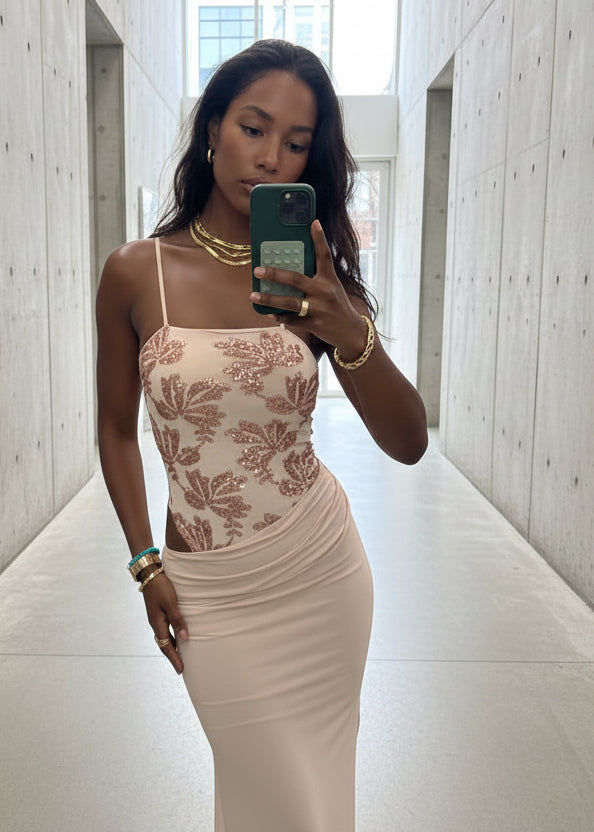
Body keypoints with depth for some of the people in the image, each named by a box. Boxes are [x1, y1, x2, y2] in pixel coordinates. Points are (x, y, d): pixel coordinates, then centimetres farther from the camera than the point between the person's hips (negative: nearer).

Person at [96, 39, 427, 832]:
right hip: (211, 589, -1)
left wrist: (353, 335, -27)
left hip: (323, 566, 2)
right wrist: (146, 563, -1)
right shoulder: (137, 272, -8)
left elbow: (409, 443, -10)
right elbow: (117, 430, 4)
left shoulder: (314, 281, -4)